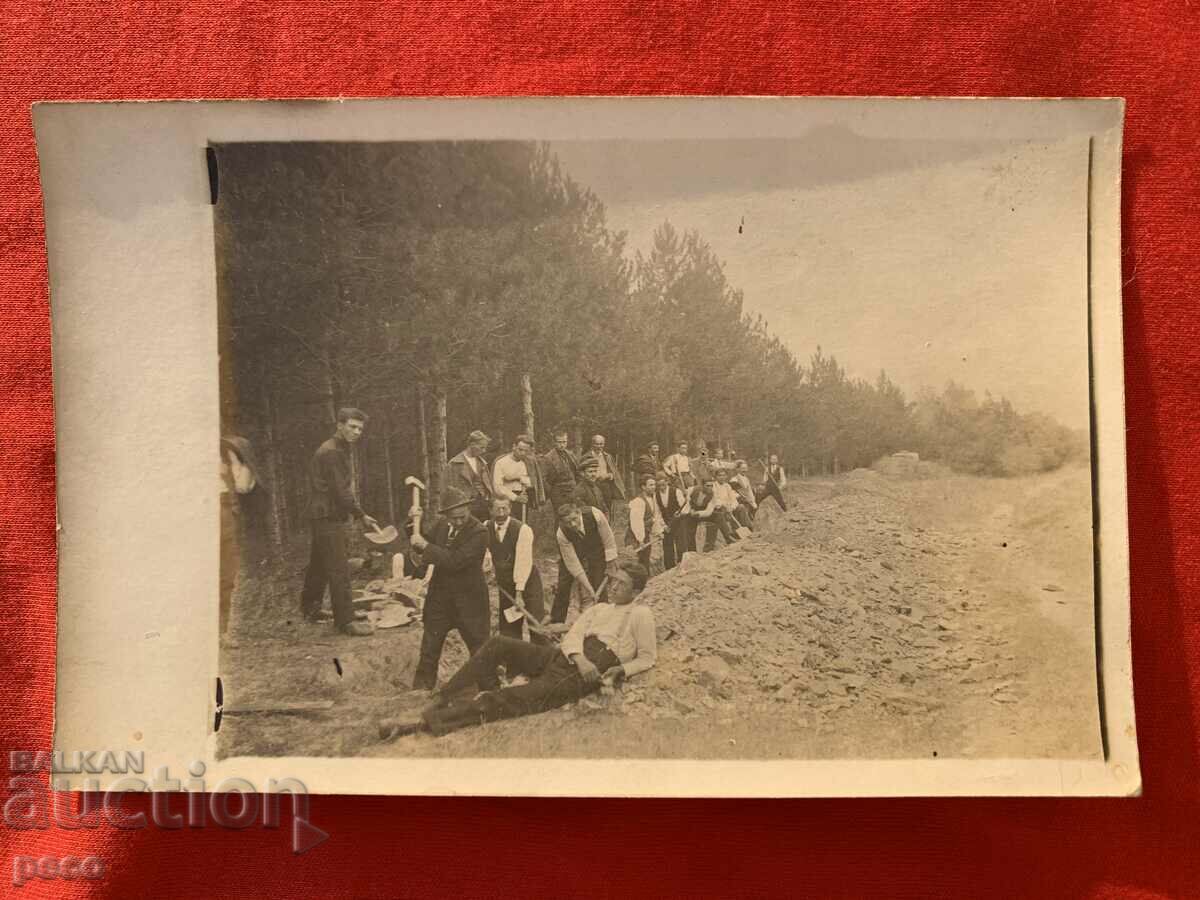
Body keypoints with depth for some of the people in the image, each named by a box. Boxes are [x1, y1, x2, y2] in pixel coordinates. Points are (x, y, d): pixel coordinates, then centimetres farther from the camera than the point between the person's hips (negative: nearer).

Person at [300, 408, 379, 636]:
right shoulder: (330, 452, -17)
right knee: (339, 569, -9)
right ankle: (345, 620, -6)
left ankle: (310, 607, 34)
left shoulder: (344, 450, 16)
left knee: (320, 563, 21)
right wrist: (361, 515, -18)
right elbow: (340, 490, -21)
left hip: (336, 516, 10)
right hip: (328, 517, -10)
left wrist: (356, 514, 11)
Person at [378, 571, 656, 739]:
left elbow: (648, 657, 5)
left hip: (583, 675, -7)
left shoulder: (640, 614, 8)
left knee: (517, 699, -26)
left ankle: (428, 721, -34)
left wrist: (622, 670, -14)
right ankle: (441, 701, -14)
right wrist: (580, 658, -12)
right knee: (498, 644, -15)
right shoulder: (599, 608, 26)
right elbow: (573, 634, 10)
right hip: (564, 655, 7)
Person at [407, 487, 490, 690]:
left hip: (468, 599, -5)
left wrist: (425, 546, -26)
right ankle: (421, 688, 26)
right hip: (439, 596, 5)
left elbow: (454, 561, -30)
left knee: (479, 647, 7)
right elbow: (423, 538, 15)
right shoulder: (441, 525, -2)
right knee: (430, 645, 14)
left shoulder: (479, 532, -22)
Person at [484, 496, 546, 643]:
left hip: (528, 582, -4)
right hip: (505, 585, 5)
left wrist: (519, 594, -23)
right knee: (507, 629, 8)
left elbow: (523, 562, -21)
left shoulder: (523, 529, -18)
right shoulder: (487, 528, -3)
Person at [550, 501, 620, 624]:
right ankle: (555, 622, 9)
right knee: (563, 584, -5)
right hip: (572, 550, 0)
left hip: (596, 545, 0)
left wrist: (611, 566, -16)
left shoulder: (595, 515, -38)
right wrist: (589, 589, -30)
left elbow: (609, 540, -22)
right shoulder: (561, 534, -35)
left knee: (599, 585, -7)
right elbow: (573, 564, -29)